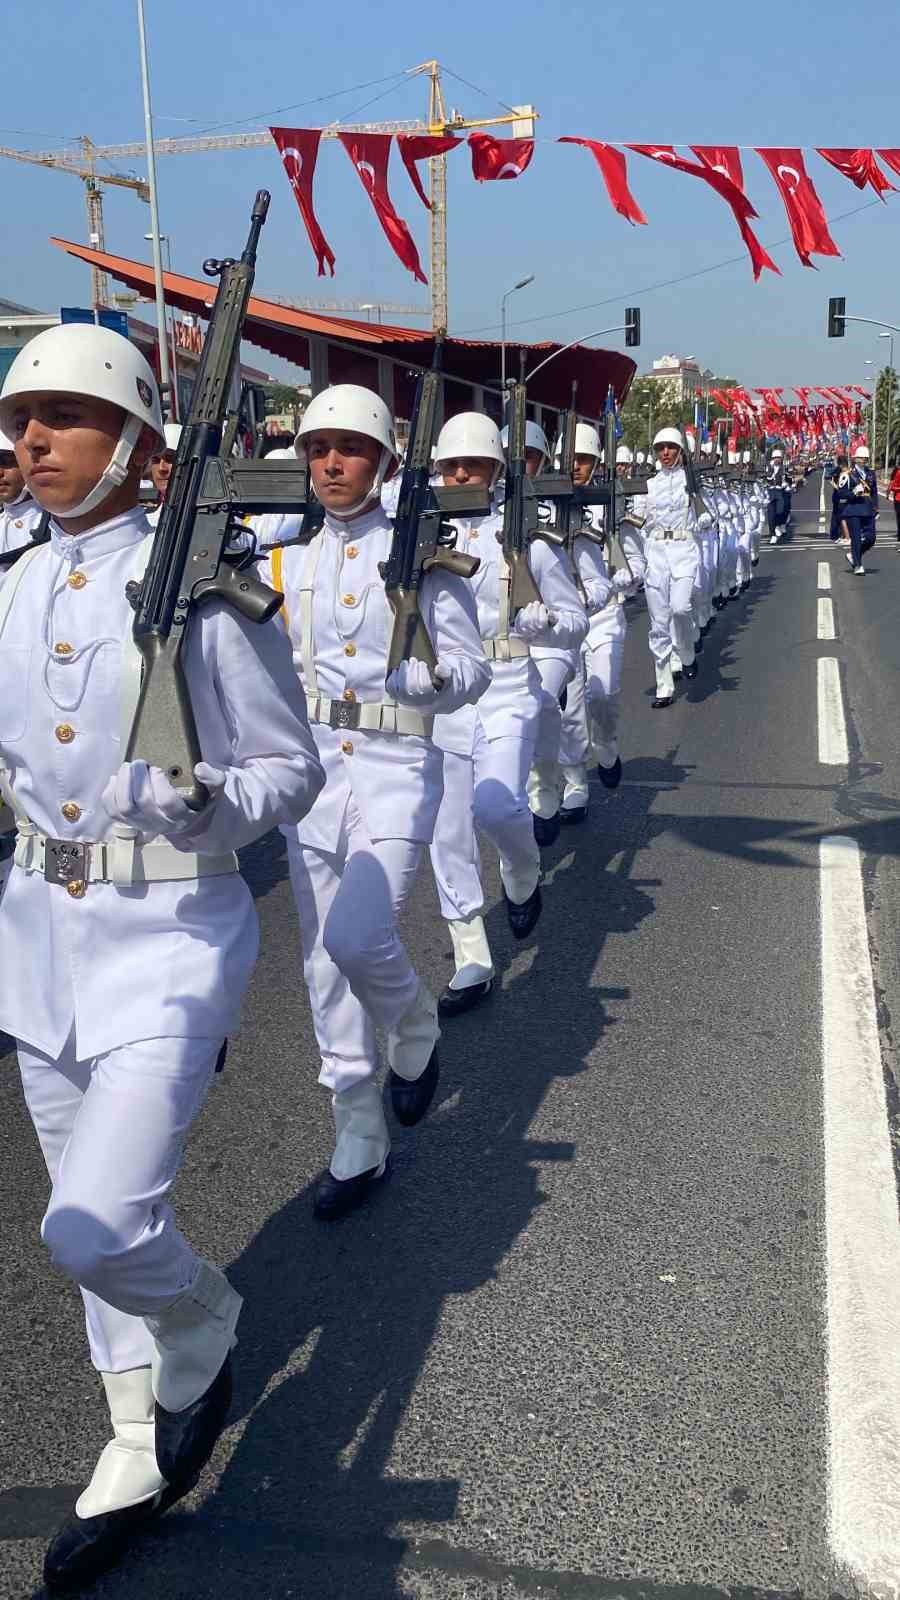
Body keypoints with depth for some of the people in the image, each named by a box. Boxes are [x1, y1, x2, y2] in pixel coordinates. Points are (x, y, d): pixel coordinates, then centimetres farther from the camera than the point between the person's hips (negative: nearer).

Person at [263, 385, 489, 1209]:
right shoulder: (286, 560, 9)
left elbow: (472, 667, -4)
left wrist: (431, 677, -24)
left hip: (397, 768, -4)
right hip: (313, 764, 5)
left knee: (359, 937, -21)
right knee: (325, 960, 7)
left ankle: (416, 1028, 15)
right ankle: (361, 1144, 21)